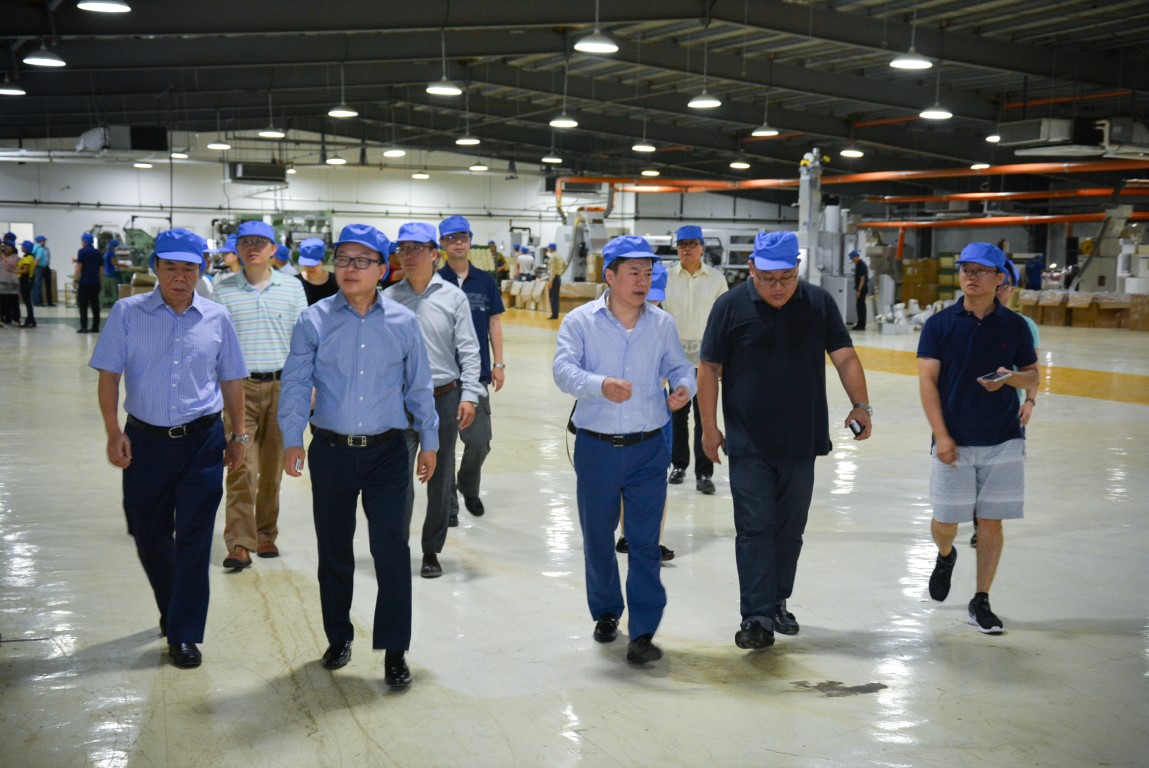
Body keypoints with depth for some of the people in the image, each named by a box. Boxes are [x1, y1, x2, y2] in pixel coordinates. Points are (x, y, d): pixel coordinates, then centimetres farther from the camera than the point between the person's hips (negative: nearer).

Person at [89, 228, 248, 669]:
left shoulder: (216, 318, 2)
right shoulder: (128, 313, -2)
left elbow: (231, 381, 11)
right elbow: (109, 375, -2)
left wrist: (237, 436, 11)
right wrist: (114, 433, -12)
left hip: (202, 440, 0)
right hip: (145, 439, 1)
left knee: (193, 541, -1)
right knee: (149, 536, 13)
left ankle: (184, 635, 9)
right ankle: (173, 612, 37)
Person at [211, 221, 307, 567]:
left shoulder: (292, 287, 7)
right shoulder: (223, 290, 4)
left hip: (282, 384, 2)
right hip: (240, 385, -1)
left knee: (273, 465, 8)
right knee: (242, 466, -8)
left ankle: (266, 534, 20)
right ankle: (239, 543, -6)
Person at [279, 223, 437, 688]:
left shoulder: (403, 323, 2)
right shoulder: (315, 321, -1)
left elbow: (418, 386, 9)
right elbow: (296, 383, -3)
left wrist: (429, 441, 10)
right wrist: (291, 440, -13)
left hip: (386, 452, 0)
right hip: (331, 451, 1)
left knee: (391, 549, -6)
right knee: (333, 549, 12)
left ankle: (395, 649, 4)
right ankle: (338, 637, 30)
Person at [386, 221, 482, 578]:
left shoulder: (453, 297, 1)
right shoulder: (388, 299, 2)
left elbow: (468, 349, 0)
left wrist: (468, 395, -8)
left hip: (444, 398, 1)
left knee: (440, 479, 9)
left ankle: (431, 551, 22)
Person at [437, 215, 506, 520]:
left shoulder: (485, 281, 5)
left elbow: (494, 323, 9)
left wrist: (499, 364, 5)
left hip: (477, 371, 2)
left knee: (479, 440, 1)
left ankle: (468, 487, 30)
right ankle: (447, 503, 16)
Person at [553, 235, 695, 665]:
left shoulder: (662, 323, 5)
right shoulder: (581, 321, -4)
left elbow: (679, 365, 12)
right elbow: (563, 369, -15)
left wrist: (684, 386, -12)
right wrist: (600, 384, -34)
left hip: (647, 448, 1)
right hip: (596, 447, 0)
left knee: (645, 542, -2)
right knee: (597, 537, 14)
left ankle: (643, 633, 3)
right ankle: (606, 612, 35)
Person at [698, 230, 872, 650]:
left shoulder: (819, 303, 2)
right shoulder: (730, 307, -4)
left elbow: (845, 357, 2)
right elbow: (710, 369, -1)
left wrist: (860, 405, -11)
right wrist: (710, 427, -4)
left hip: (801, 440, 3)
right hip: (748, 444, -3)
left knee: (790, 529, 13)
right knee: (755, 528, -4)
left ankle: (777, 603, 28)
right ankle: (757, 617, -1)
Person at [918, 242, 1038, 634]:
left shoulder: (1015, 325, 3)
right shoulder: (940, 324, -2)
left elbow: (1033, 377, 11)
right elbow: (927, 381, -5)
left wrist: (1009, 377, -14)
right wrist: (941, 436, -12)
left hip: (1003, 440, 1)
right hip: (954, 441, -1)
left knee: (991, 522, 3)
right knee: (946, 521, 5)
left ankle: (980, 602, 15)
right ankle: (945, 556, 40)